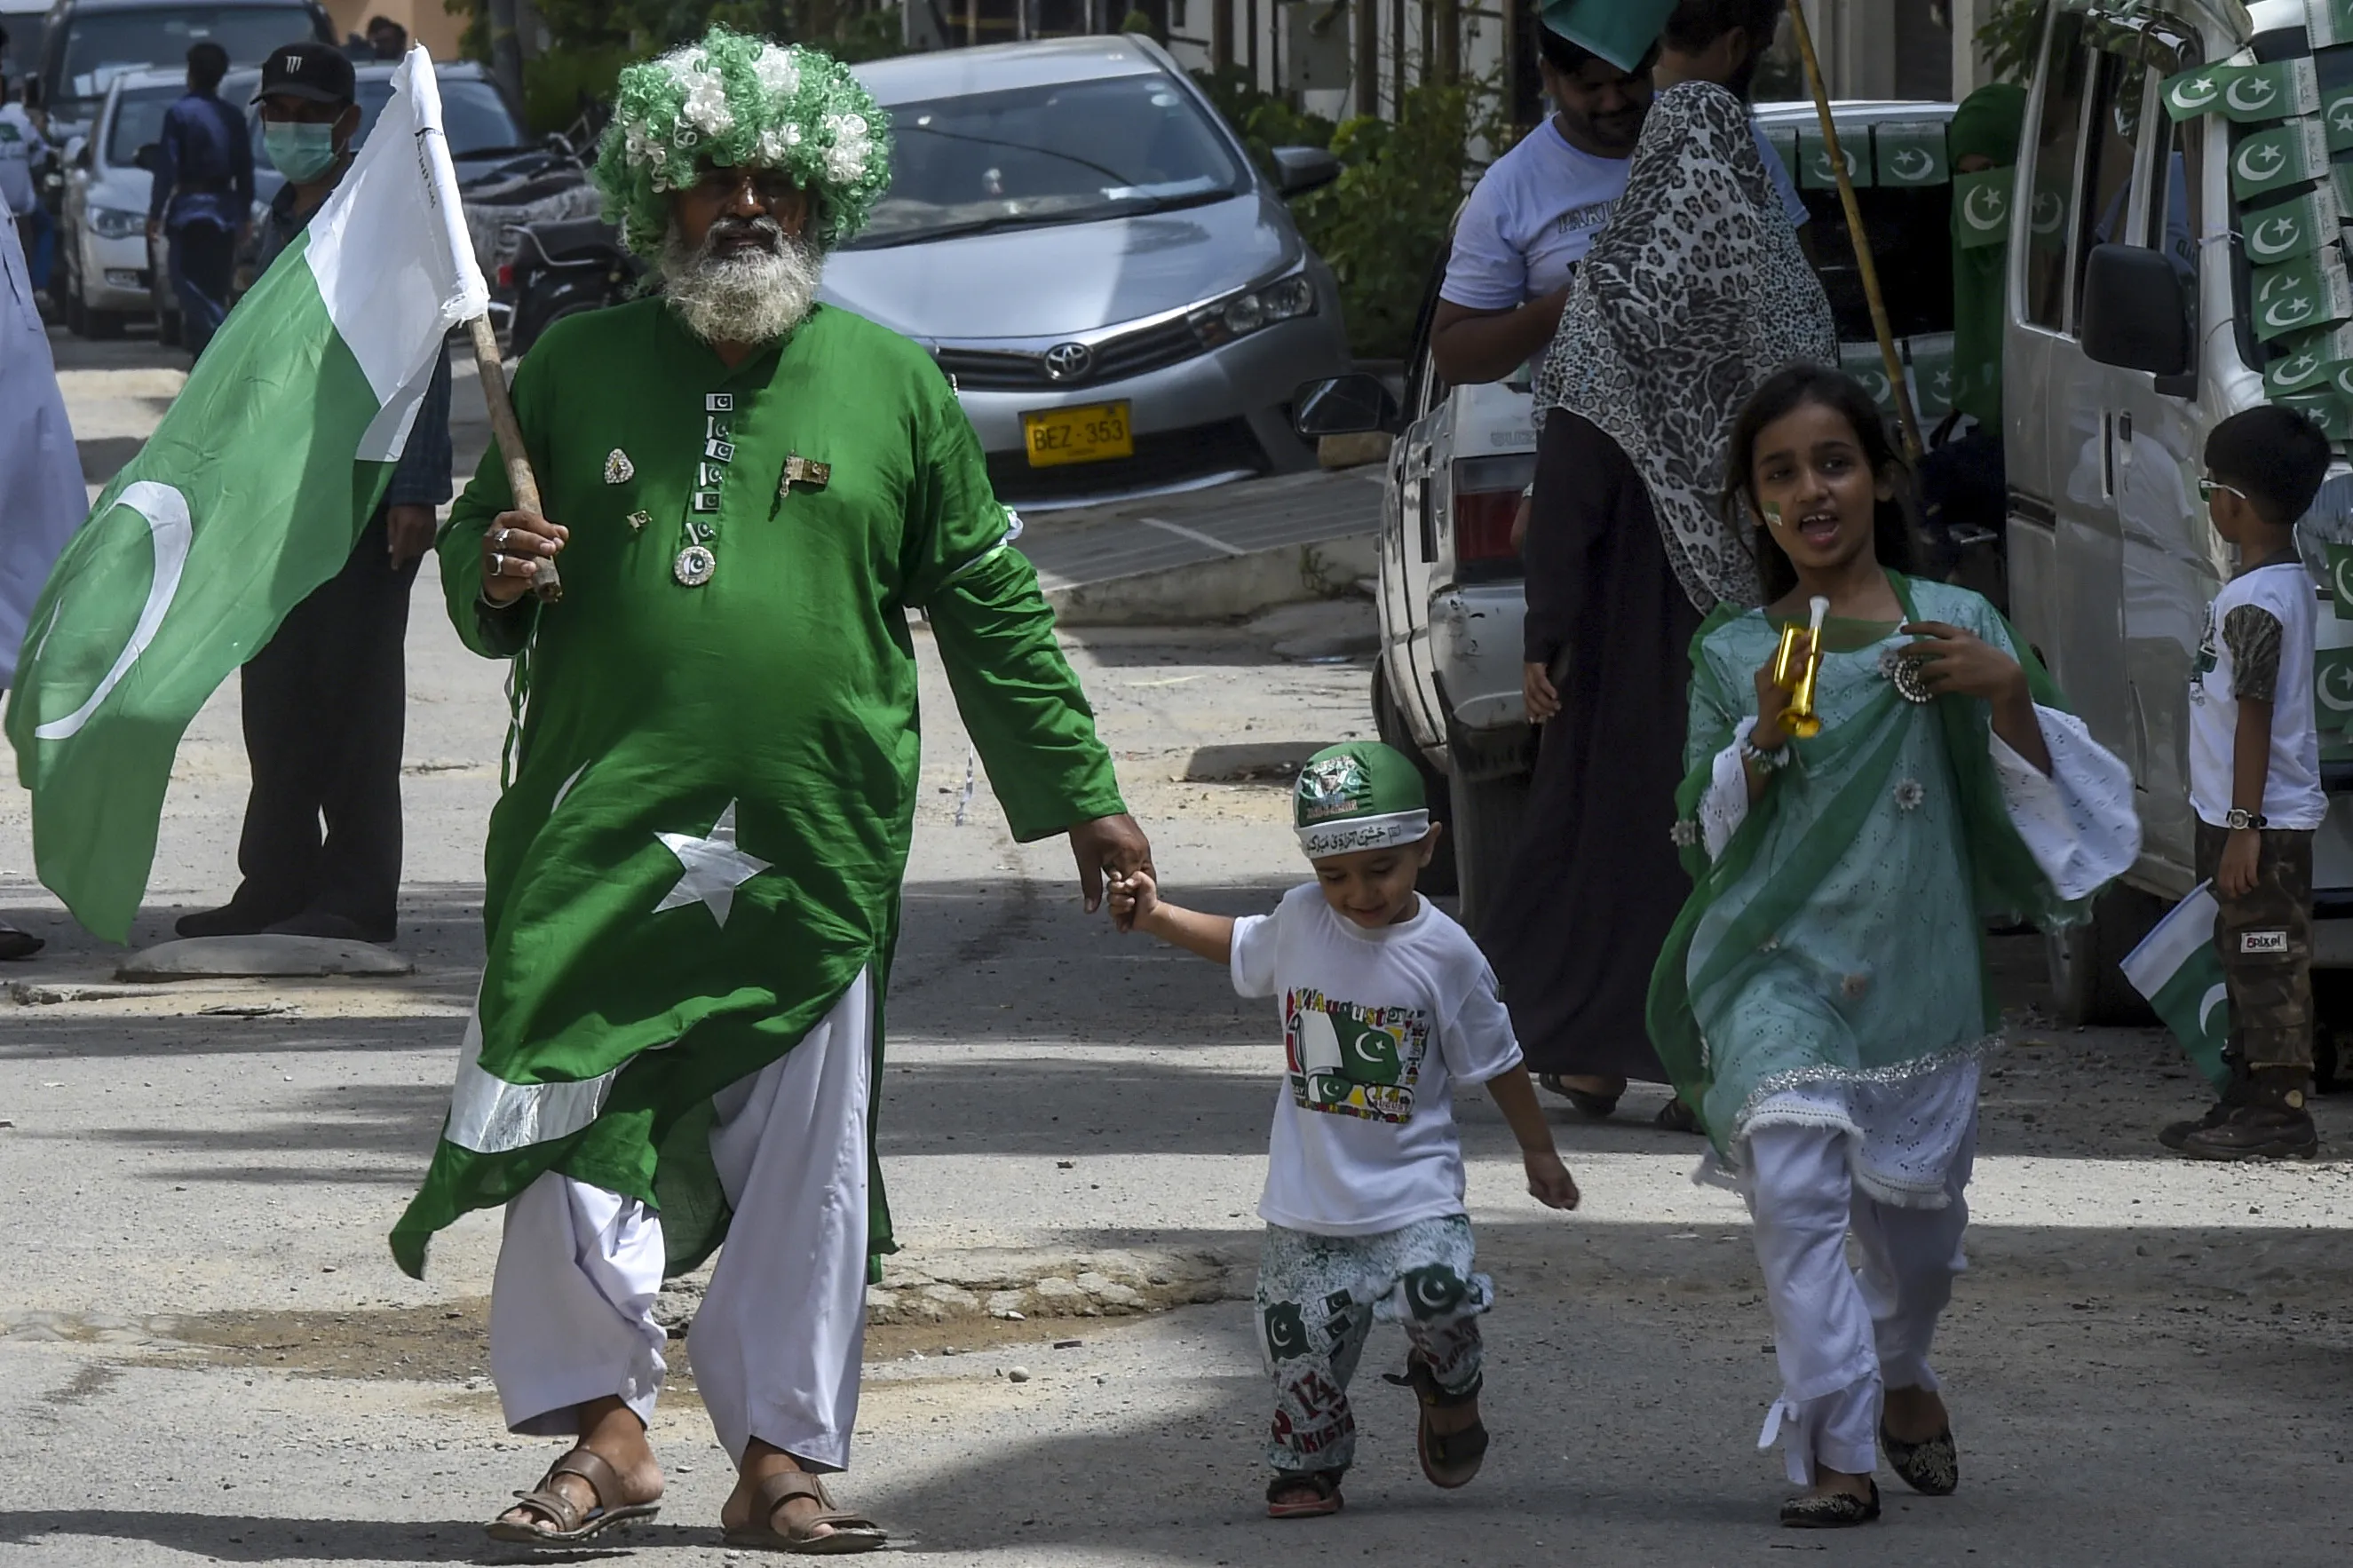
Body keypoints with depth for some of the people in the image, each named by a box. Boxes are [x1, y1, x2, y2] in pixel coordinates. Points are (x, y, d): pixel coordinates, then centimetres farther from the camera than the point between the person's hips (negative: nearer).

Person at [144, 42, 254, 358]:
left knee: (193, 288, -6)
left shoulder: (180, 113, -9)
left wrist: (155, 213, -5)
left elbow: (166, 168, -11)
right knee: (217, 290, 14)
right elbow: (245, 170, 11)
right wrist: (244, 214, 20)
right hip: (225, 211, 5)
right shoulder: (233, 118, 6)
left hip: (189, 211, -5)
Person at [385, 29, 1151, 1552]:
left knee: (808, 1166, 2)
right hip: (599, 837, 0)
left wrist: (1080, 793, 10)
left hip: (817, 848, 0)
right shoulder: (575, 367, 7)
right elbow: (473, 550, 17)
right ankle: (605, 1428, 10)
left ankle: (781, 1454, 11)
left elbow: (990, 606, 10)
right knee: (577, 1136, -2)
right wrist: (494, 580, -7)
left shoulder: (892, 383, 7)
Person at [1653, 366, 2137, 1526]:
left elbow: (2039, 802, 2)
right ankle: (1834, 1448, -14)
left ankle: (1901, 1373, 44)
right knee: (1793, 1189, -18)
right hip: (1776, 967, -1)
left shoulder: (1952, 627, 1)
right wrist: (1762, 738, -10)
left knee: (1915, 1210, 13)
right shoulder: (1731, 656, 5)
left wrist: (2008, 690, -15)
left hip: (1917, 971, 1)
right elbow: (1705, 840, 6)